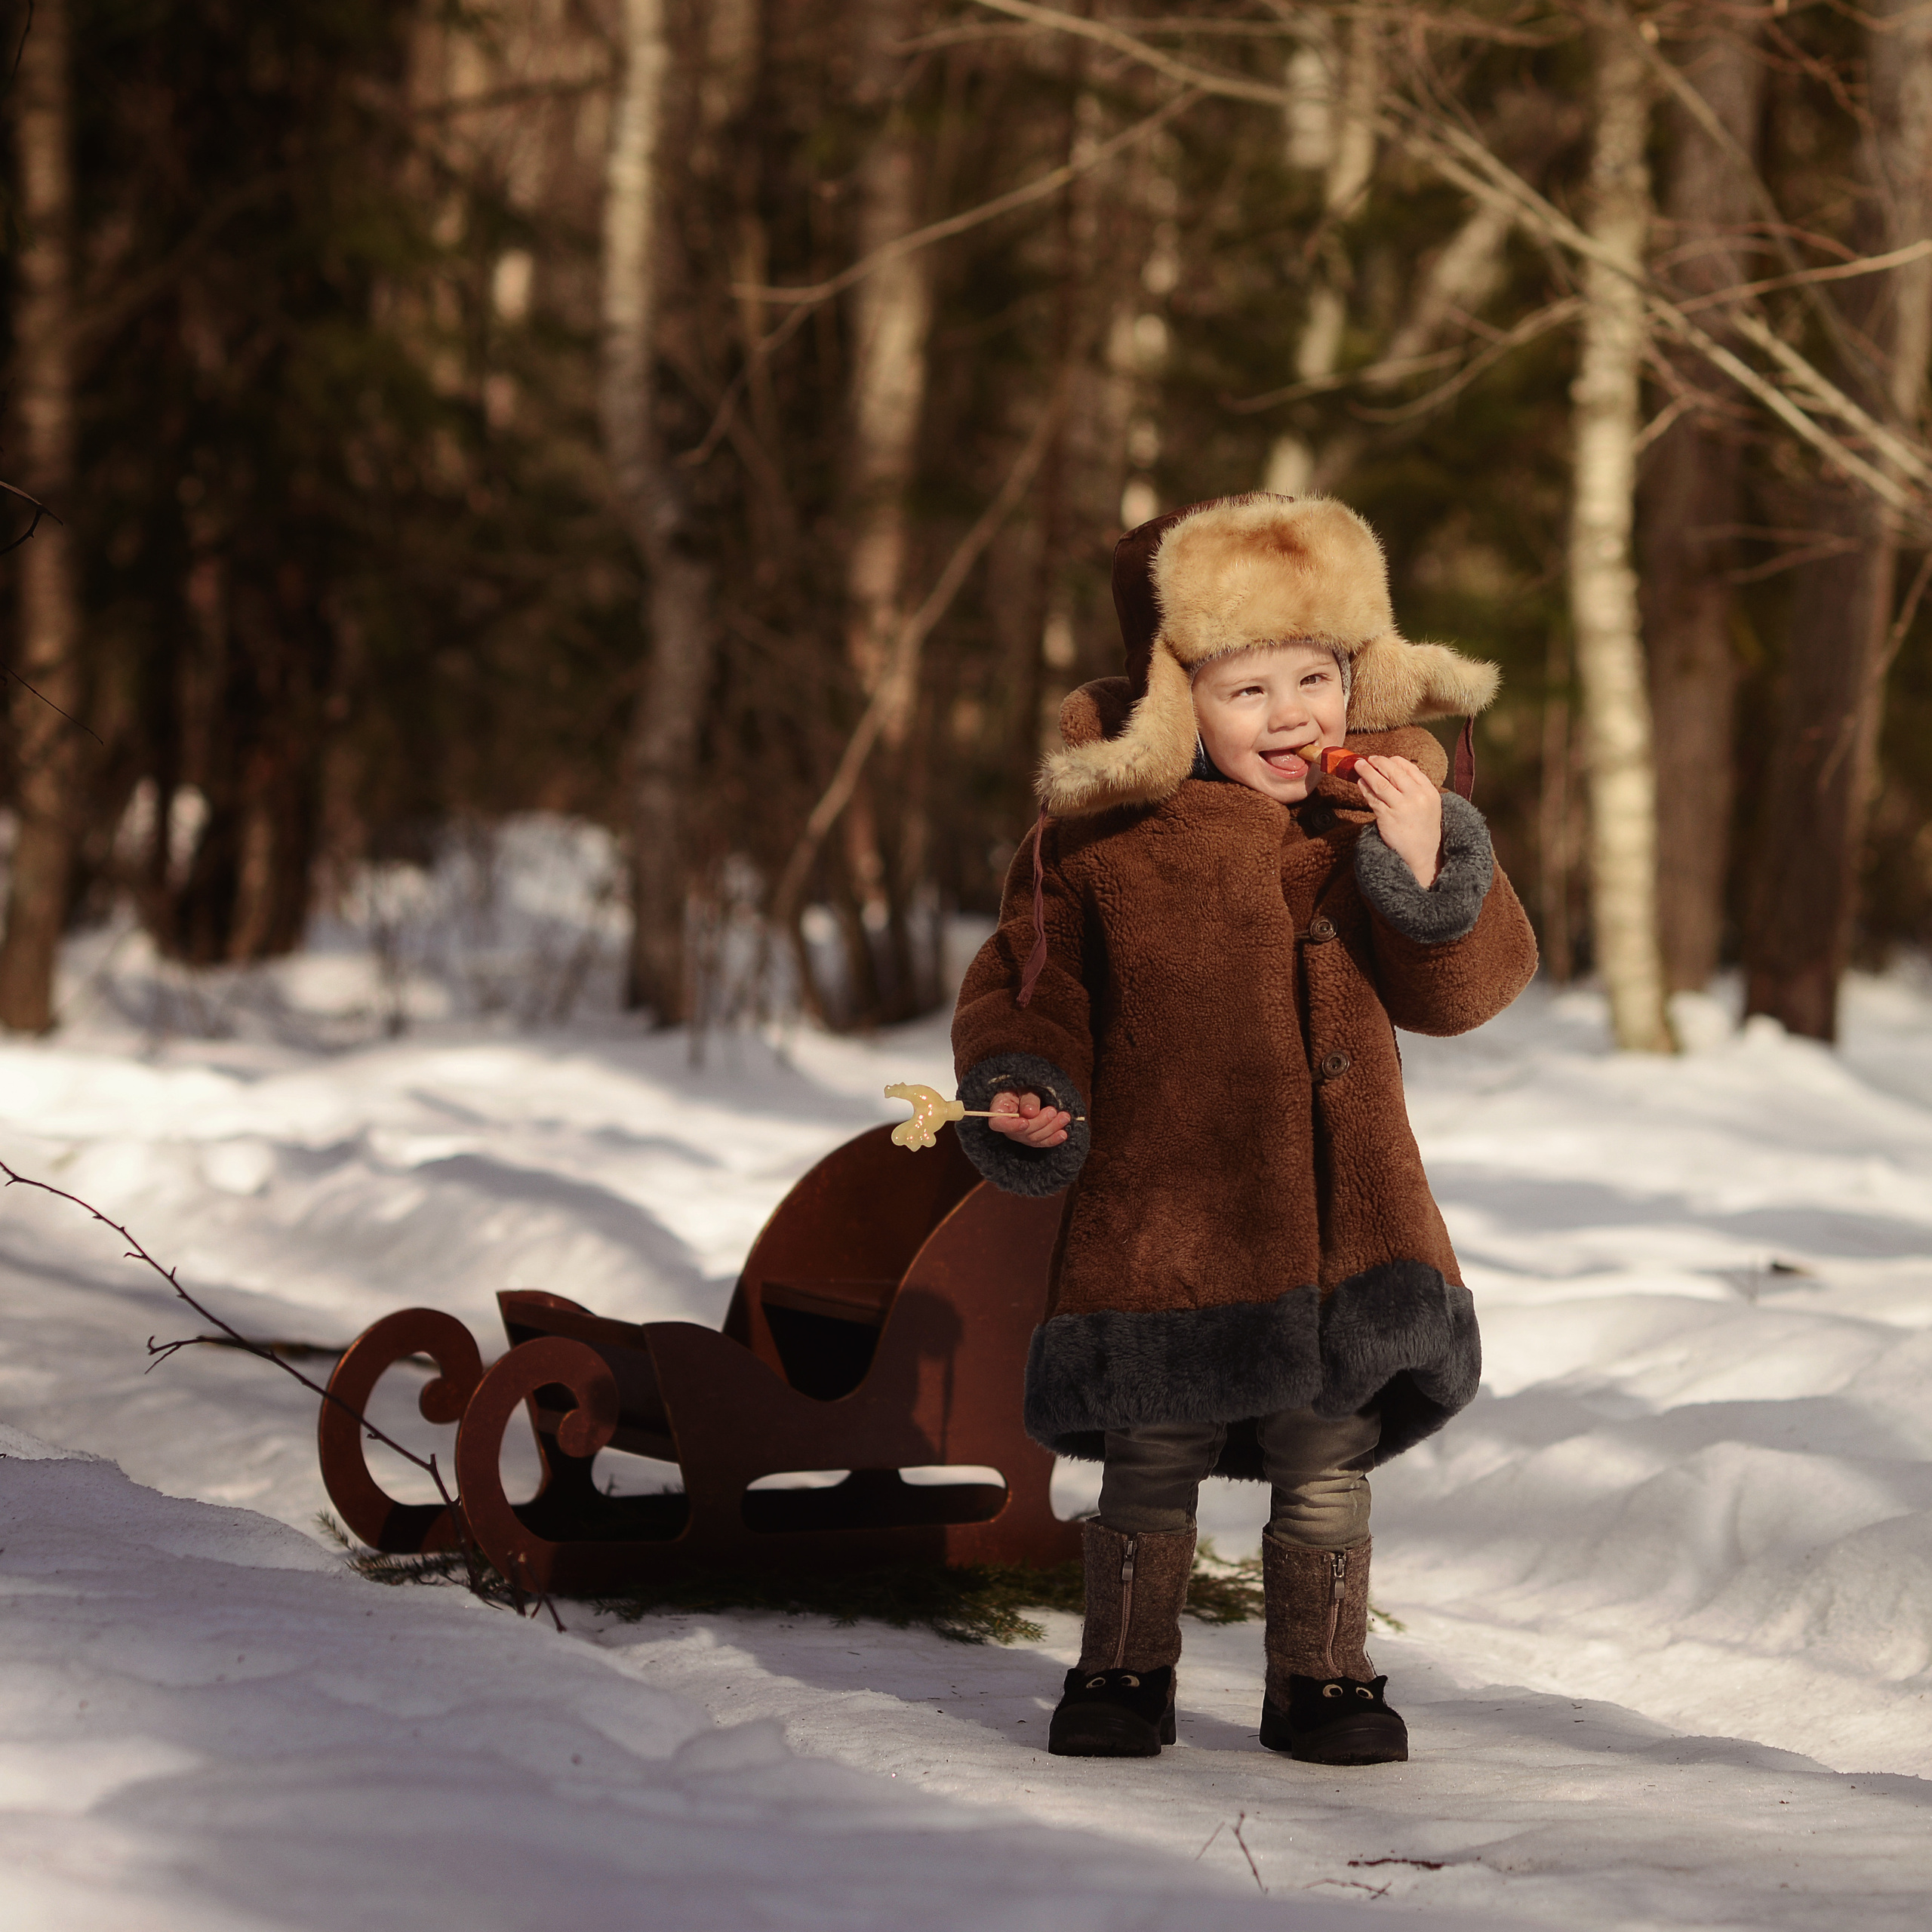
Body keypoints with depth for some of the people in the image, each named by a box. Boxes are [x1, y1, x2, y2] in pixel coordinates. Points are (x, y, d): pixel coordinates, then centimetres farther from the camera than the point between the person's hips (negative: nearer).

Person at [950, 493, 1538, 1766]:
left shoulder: (1381, 810, 4)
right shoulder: (1103, 832, -3)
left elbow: (1472, 989, 3)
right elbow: (1025, 982, 6)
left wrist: (1430, 873, -14)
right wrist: (1024, 1089, -12)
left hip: (1345, 1219, 2)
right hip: (1162, 1218, -2)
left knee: (1329, 1467, 11)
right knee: (1152, 1460, 6)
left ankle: (1323, 1679, 24)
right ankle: (1126, 1672, 21)